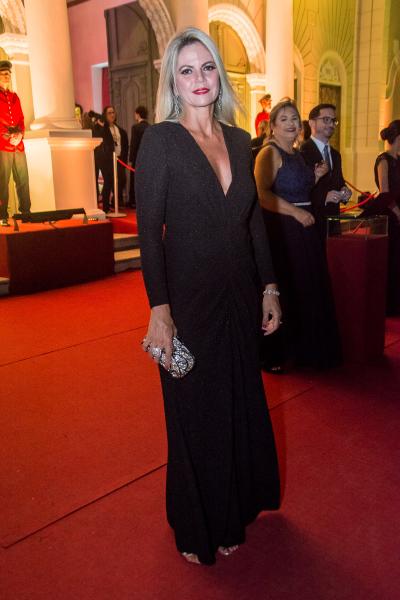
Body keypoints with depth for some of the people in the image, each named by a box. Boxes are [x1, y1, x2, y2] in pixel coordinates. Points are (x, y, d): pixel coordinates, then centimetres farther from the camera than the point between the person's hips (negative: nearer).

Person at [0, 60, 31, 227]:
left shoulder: (14, 97, 20)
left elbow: (21, 119, 17)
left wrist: (20, 133, -2)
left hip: (19, 145, 5)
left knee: (23, 180, 5)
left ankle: (26, 212, 13)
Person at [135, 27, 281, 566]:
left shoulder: (239, 141, 8)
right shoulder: (161, 139, -8)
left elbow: (254, 220, 12)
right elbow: (148, 229, -13)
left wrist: (269, 287, 9)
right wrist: (159, 310, -19)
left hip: (240, 299, 6)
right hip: (188, 300, -5)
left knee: (241, 408, 16)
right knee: (195, 415, 9)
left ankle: (232, 515, 41)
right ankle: (196, 529, 33)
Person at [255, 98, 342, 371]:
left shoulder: (297, 154, 17)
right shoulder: (269, 153, -10)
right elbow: (263, 194, -22)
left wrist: (316, 176, 10)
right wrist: (297, 213, -20)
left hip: (302, 231, 9)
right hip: (280, 231, -8)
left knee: (306, 291, 13)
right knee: (282, 293, -2)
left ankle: (300, 348, 28)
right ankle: (274, 355, 13)